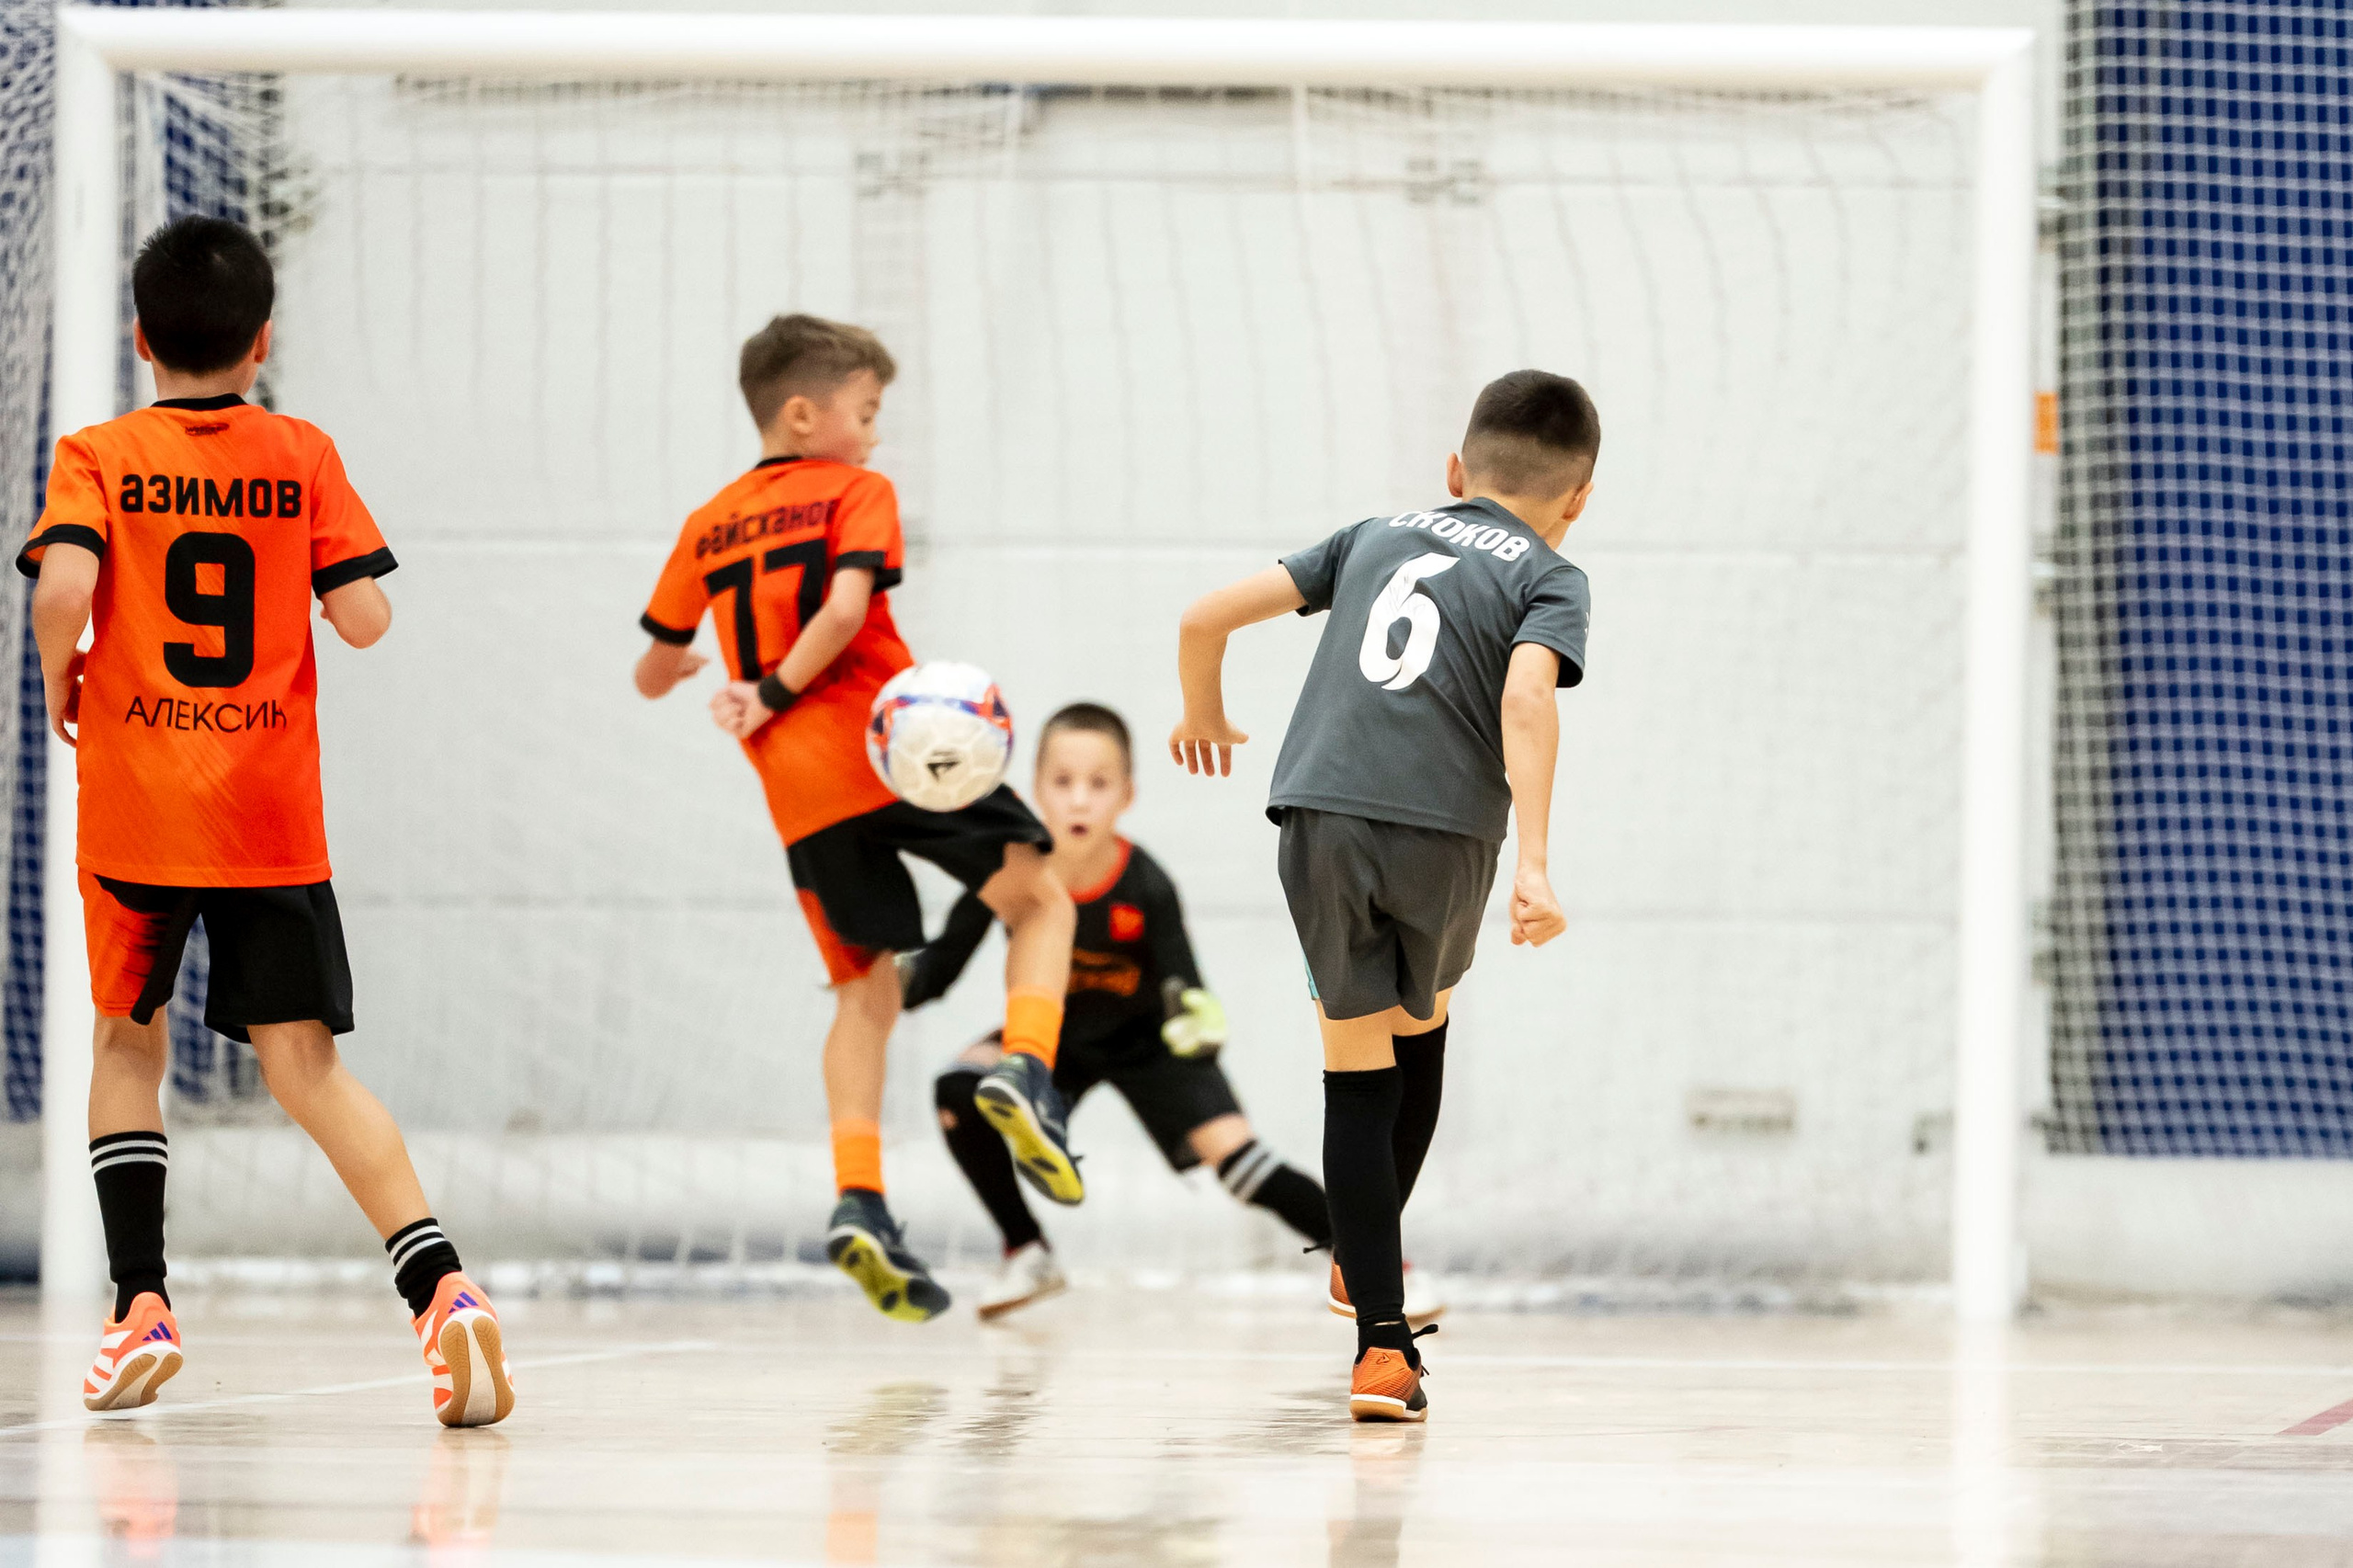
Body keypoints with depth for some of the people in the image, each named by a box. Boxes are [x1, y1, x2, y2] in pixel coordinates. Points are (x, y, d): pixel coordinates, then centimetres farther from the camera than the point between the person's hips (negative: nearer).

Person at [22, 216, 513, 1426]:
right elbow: (364, 618, -3)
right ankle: (441, 1287, -22)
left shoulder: (98, 457, -1)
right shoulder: (305, 459, 3)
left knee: (126, 1040, 18)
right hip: (272, 813, 1)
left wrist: (59, 680, 2)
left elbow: (64, 587, -17)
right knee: (306, 1063, -2)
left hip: (134, 807, -1)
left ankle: (140, 1305, 9)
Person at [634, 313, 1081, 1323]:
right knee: (1040, 900, 10)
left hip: (796, 787, 5)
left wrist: (685, 669, 48)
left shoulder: (708, 526, 17)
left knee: (865, 991, 12)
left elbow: (653, 676, 25)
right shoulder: (855, 493, 3)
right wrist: (775, 692, -10)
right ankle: (1025, 1070, -18)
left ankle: (859, 1199, -5)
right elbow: (845, 607, -17)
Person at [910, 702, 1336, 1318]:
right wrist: (898, 979, -40)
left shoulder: (1145, 889, -31)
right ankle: (1028, 1255, -2)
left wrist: (1199, 1023, -53)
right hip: (1051, 1032, 3)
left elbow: (1185, 993, -29)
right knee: (959, 1091, -23)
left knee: (1235, 1156, -18)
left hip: (1142, 1038, -2)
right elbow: (942, 965, -18)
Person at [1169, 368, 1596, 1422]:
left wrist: (1204, 716, 38)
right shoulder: (1550, 578, 10)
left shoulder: (1377, 536, 21)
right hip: (1445, 826, -2)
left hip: (1320, 815, 2)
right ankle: (1369, 1253, 31)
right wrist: (1533, 864, -17)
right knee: (1421, 1027, 27)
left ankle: (1382, 1341, 0)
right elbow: (1526, 701, -11)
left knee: (1358, 1069, 6)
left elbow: (1207, 617, 18)